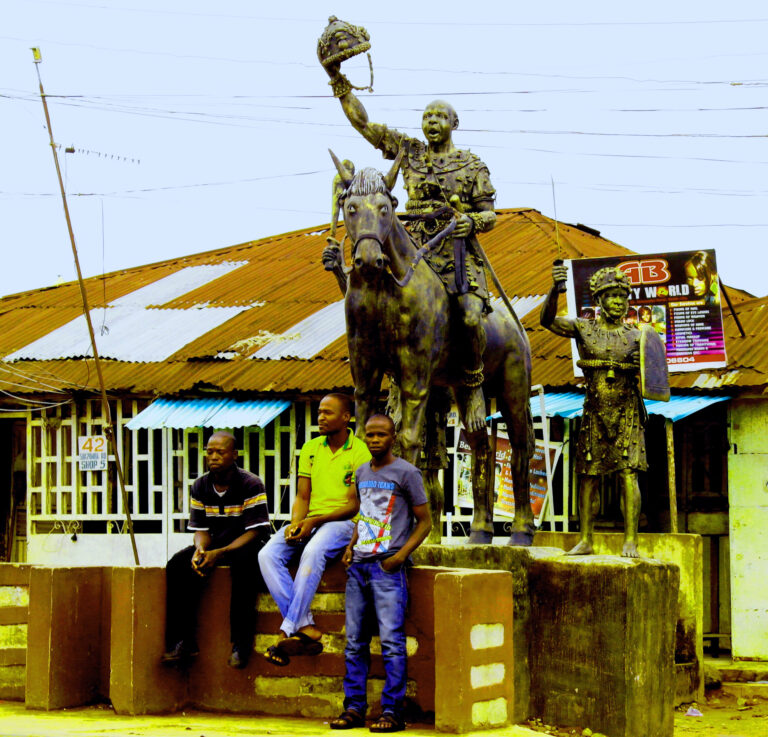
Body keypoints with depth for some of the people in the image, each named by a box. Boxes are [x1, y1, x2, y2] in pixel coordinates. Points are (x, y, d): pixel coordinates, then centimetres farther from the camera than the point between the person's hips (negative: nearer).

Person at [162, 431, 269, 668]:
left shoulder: (251, 485, -14)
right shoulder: (200, 487, 2)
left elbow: (255, 531, -17)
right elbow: (201, 530, 5)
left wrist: (220, 553, -29)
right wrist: (200, 550, -20)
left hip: (246, 545, -5)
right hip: (214, 544, 5)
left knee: (243, 563, -39)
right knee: (177, 565, -20)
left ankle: (241, 644, -32)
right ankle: (182, 641, -18)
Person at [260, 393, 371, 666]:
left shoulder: (360, 453, -3)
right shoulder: (310, 448, 14)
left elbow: (354, 505, -8)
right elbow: (302, 496, 12)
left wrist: (314, 521, -19)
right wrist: (296, 523, -10)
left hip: (342, 522, -6)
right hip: (308, 522, 6)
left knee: (313, 552, -38)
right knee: (267, 555, -23)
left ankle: (287, 631, -35)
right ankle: (305, 627, -29)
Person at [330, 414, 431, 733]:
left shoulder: (406, 473, -2)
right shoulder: (362, 473, 17)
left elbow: (424, 521, -1)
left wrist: (400, 556, -12)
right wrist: (351, 545, 11)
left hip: (387, 567, -6)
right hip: (359, 565, 7)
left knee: (391, 641, -10)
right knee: (355, 641, 6)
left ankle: (392, 711, -9)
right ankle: (354, 707, 10)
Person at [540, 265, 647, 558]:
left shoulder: (635, 336, 7)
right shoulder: (583, 329, 3)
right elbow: (548, 320, -12)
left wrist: (644, 365, -13)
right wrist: (554, 291, -29)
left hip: (627, 412, -1)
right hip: (594, 410, 1)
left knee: (628, 473, -9)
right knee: (588, 475, 5)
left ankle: (631, 541, -9)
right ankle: (586, 540, 14)